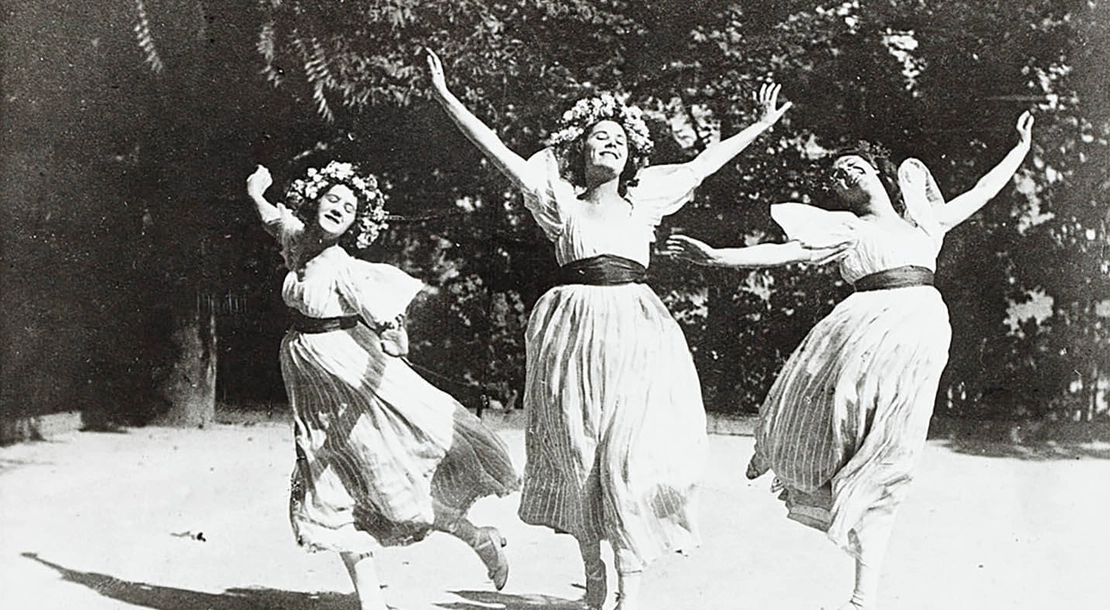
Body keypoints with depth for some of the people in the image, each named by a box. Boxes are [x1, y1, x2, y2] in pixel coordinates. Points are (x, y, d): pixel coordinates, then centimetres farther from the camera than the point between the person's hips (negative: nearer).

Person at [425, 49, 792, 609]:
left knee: (630, 458, -8)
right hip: (574, 333, -1)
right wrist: (447, 99, -5)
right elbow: (498, 151, 1)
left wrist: (761, 124, 27)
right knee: (577, 458, 5)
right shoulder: (560, 201, 6)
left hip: (635, 336, 1)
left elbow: (704, 163, 21)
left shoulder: (645, 199, 13)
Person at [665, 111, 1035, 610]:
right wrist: (717, 257, -4)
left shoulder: (923, 222, 25)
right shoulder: (846, 229, 16)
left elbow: (980, 193, 34)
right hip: (869, 332, -1)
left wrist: (1022, 149, 38)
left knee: (879, 470, -1)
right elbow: (783, 252, 6)